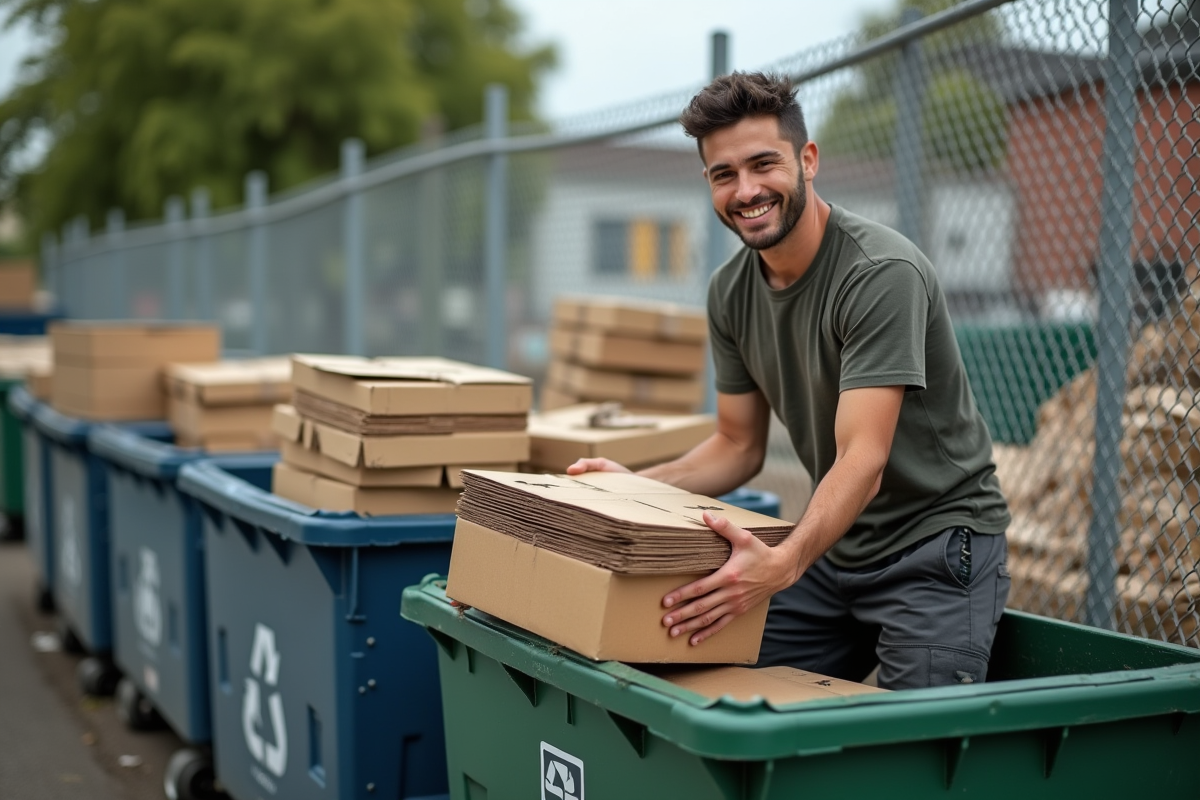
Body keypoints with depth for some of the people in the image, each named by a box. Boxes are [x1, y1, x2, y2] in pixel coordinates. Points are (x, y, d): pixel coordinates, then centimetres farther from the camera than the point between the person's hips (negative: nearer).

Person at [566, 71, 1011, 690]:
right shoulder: (730, 292, 1)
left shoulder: (882, 274, -22)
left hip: (935, 544, -6)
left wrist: (784, 563, -45)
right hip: (833, 544, 7)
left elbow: (862, 461, -30)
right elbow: (739, 446, 10)